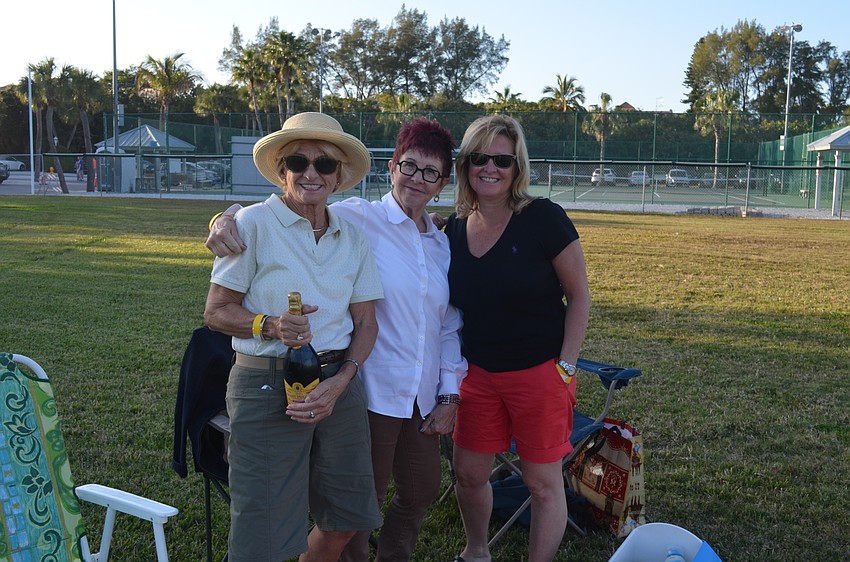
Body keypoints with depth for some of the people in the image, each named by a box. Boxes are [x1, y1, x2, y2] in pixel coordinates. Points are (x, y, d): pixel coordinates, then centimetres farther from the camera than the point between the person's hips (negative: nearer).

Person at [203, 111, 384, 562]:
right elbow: (216, 311, -4)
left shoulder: (353, 238, 8)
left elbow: (366, 325, 8)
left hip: (339, 384, 5)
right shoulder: (253, 223, -4)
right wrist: (270, 326, -22)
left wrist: (339, 382, -8)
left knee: (345, 522, 14)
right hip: (266, 386, -4)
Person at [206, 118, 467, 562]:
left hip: (424, 400, 6)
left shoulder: (443, 246, 10)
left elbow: (450, 327, 14)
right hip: (373, 393, -6)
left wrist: (449, 395, 9)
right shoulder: (358, 218, -8)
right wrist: (228, 219, -35)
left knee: (421, 492, 20)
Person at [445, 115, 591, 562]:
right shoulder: (454, 229, 2)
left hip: (539, 371, -5)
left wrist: (566, 366, -11)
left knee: (543, 482, 6)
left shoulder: (543, 219, -13)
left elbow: (579, 296, -8)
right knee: (469, 475, 15)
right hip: (478, 374, 5)